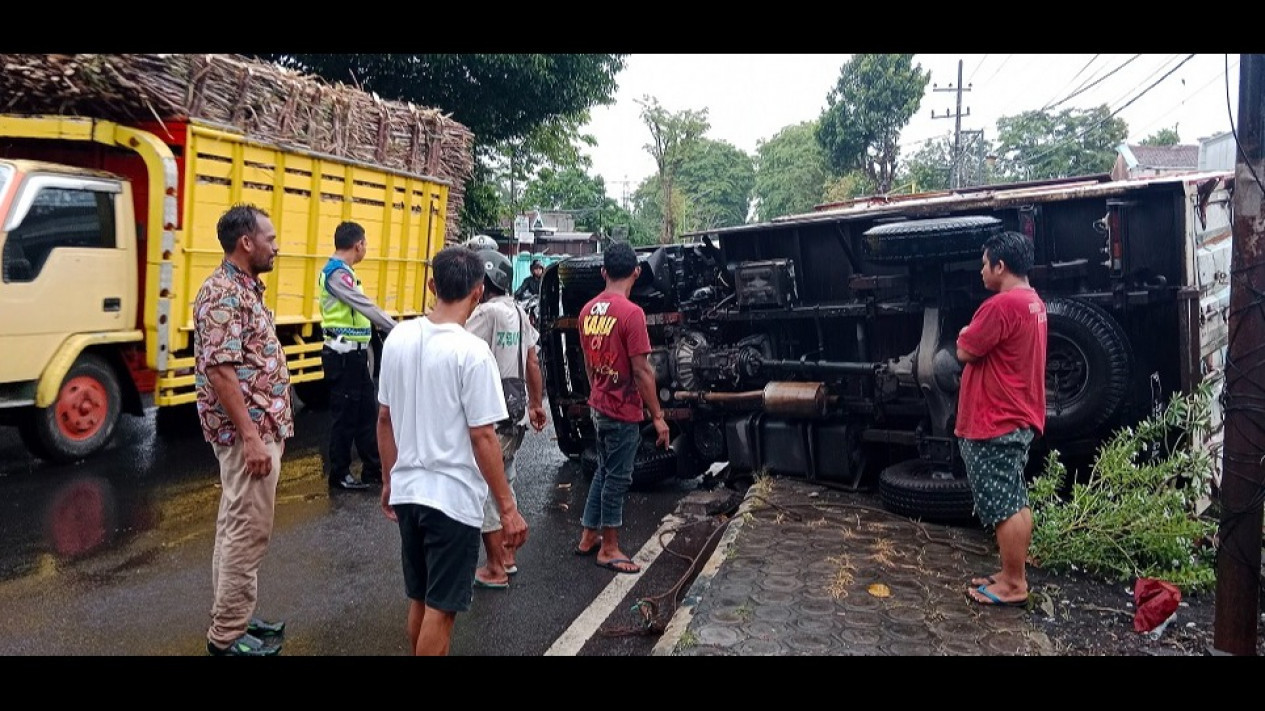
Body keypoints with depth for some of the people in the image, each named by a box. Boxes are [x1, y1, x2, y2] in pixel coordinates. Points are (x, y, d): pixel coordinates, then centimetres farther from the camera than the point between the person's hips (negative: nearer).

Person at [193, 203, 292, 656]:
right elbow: (220, 371, -23)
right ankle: (227, 636, 10)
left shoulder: (245, 288, 12)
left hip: (260, 428, 10)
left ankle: (233, 618, 29)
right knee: (248, 531, -2)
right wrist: (251, 437, -24)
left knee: (236, 526, 17)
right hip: (249, 432, -10)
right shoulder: (224, 295, -18)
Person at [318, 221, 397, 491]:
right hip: (344, 355, -10)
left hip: (355, 354, 10)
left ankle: (373, 469, 23)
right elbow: (366, 307, -22)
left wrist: (388, 327, 9)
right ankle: (338, 474, 13)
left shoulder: (342, 271, 14)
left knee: (367, 412, 14)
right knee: (345, 415, 0)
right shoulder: (337, 273, -17)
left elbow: (360, 309, 15)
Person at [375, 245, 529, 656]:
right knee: (440, 608, 7)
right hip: (452, 498, -6)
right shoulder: (471, 351, -18)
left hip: (406, 491, 7)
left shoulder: (397, 338, 0)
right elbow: (483, 438, -17)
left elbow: (384, 419, 8)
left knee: (419, 600, 21)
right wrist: (508, 508, -10)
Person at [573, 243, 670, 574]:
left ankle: (589, 536, 30)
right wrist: (658, 416, -13)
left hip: (599, 407, 8)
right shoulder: (631, 313, -20)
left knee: (604, 471, 20)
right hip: (623, 411, -7)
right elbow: (642, 371, -20)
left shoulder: (588, 310, 3)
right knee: (617, 478, 4)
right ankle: (609, 549, 15)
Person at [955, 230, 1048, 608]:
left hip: (995, 424, -10)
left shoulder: (1002, 305, -21)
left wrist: (966, 334, 4)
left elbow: (965, 352, -14)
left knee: (1003, 507, -1)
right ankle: (1014, 574, 25)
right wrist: (976, 335, 5)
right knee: (1016, 502, 15)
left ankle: (1013, 585, 8)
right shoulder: (1033, 302, 13)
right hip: (1018, 419, 10)